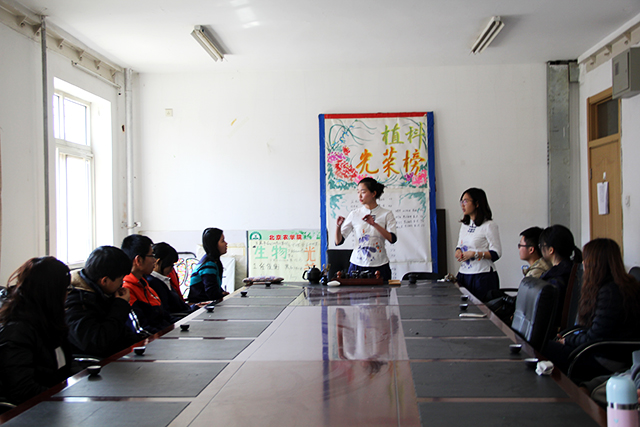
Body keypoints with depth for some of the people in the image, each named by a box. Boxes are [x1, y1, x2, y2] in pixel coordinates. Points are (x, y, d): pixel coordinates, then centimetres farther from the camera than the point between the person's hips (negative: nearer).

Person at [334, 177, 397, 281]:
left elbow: (392, 239, -15)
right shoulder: (354, 214, 5)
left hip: (379, 266, -1)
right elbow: (338, 242, 4)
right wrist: (338, 226, -15)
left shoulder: (386, 214, 0)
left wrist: (374, 224, -25)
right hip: (358, 264, 1)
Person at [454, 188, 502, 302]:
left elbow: (496, 253, -12)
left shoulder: (489, 226, -8)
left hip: (483, 276, -6)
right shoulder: (464, 225, 14)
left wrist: (474, 254, -21)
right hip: (464, 274, 7)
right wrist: (458, 251, 0)